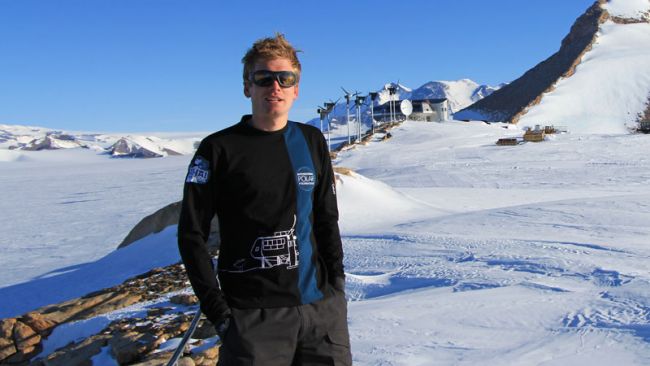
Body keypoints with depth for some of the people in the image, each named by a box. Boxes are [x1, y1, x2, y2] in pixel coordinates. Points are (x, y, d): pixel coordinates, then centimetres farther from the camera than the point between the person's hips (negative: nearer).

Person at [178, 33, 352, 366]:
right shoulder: (219, 149, -4)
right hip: (252, 314, -3)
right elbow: (191, 233, -3)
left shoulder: (312, 142, 7)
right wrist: (217, 309, -8)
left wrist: (337, 281, 6)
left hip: (322, 307, 4)